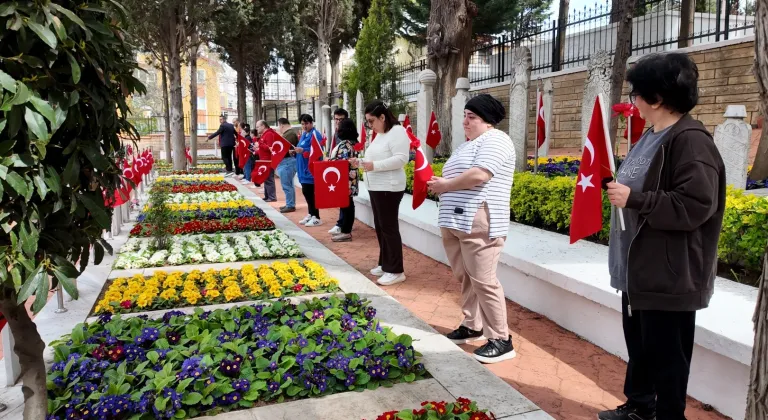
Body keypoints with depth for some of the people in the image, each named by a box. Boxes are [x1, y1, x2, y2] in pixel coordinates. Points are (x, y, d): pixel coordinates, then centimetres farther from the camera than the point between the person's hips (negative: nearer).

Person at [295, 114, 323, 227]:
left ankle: (316, 218, -1)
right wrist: (296, 151, 8)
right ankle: (310, 214, 23)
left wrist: (303, 150, -29)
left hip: (311, 168, -10)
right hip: (304, 168, 10)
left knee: (310, 192, -8)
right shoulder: (304, 134, 18)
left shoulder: (315, 134, -11)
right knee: (306, 192, 13)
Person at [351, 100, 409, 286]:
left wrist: (374, 166, -25)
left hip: (389, 188, -10)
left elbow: (401, 159, -22)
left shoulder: (397, 131, -12)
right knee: (380, 227, 14)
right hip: (376, 187, 10)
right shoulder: (380, 135, 16)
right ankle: (385, 264, 25)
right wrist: (363, 162, 6)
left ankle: (396, 271, -1)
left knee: (389, 228, -7)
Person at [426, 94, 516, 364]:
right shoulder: (467, 145, 23)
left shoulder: (494, 141, -8)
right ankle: (472, 326, 27)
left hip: (479, 224, -9)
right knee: (465, 278, 14)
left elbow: (478, 176, -22)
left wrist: (445, 185, -9)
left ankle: (501, 339, 1)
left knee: (483, 281, -7)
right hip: (455, 222, 9)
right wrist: (440, 183, 3)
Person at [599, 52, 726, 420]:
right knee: (638, 345, 21)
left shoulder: (690, 140, -18)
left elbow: (695, 206, -26)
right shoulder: (653, 135, 12)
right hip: (640, 266, 10)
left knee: (666, 355, 4)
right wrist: (619, 186, 10)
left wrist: (632, 199, -24)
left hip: (669, 274, -10)